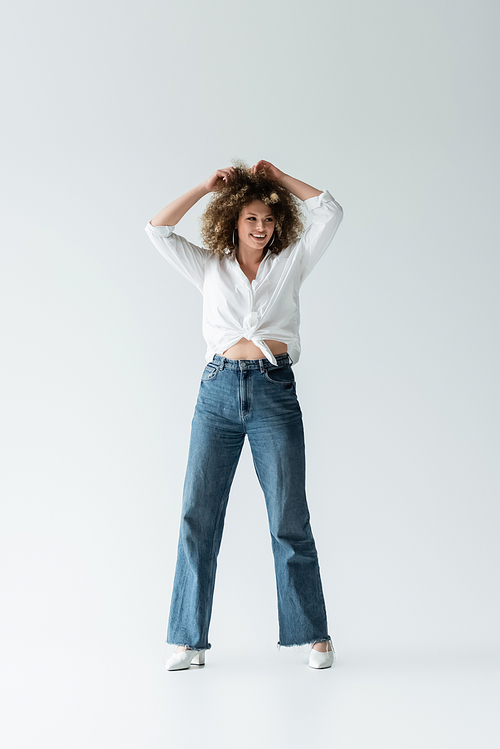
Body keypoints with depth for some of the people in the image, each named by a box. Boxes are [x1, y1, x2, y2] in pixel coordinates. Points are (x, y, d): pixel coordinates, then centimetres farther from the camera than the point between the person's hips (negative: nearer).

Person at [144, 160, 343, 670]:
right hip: (218, 389, 1)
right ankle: (189, 639, 5)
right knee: (198, 515, -1)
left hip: (275, 391, -1)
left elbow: (329, 213, 8)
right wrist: (207, 186, 8)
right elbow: (158, 230, 9)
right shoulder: (210, 269, 15)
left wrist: (277, 177, 13)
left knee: (289, 519, -1)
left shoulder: (290, 264, 13)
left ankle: (314, 634, 8)